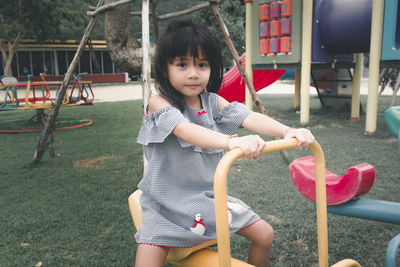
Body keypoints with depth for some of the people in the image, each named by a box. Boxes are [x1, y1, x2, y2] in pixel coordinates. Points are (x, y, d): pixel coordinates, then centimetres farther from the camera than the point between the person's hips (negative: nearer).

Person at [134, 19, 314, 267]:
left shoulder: (213, 102, 1)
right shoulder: (159, 104, -15)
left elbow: (249, 117, -15)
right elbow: (186, 130, -35)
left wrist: (288, 131, -33)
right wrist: (231, 141, -52)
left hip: (210, 196, 5)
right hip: (168, 201, -4)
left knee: (265, 234, 6)